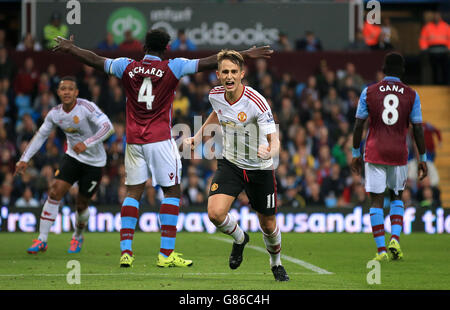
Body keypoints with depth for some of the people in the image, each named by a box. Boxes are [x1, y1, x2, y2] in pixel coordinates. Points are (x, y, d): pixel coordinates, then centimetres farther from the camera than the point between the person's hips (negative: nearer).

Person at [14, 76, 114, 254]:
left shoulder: (86, 107, -22)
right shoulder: (55, 114, -5)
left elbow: (108, 127, -31)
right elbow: (40, 135, 7)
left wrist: (87, 143, -45)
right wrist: (24, 159, 2)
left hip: (94, 162, -4)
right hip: (73, 157, 4)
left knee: (81, 204, 4)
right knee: (55, 192, -14)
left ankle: (78, 238, 35)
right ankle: (42, 240, -9)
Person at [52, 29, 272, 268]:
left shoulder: (127, 67, 4)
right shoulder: (172, 68, -5)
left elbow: (96, 60, 16)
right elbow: (208, 63, -6)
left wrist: (70, 48, 33)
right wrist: (246, 55, -2)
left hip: (134, 141, 4)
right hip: (160, 140, -4)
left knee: (133, 193, 9)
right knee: (172, 192, 3)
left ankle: (126, 251, -1)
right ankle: (166, 255, -3)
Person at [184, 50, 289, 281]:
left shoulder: (256, 102, -24)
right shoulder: (215, 95, -8)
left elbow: (274, 141, -27)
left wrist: (268, 152, -49)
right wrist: (197, 137, 12)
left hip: (259, 167, -3)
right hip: (230, 164, 3)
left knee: (268, 224, 8)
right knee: (215, 213, -20)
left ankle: (276, 264, 41)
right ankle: (239, 239, 15)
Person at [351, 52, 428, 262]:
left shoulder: (369, 92, 0)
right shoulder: (411, 95, 1)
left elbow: (358, 125, 1)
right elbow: (418, 129, 1)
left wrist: (356, 154, 9)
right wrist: (422, 158, 8)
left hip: (375, 153, -1)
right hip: (399, 154, 1)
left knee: (376, 201, 1)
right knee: (397, 197, 19)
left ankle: (381, 250, -5)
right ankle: (395, 239, -2)